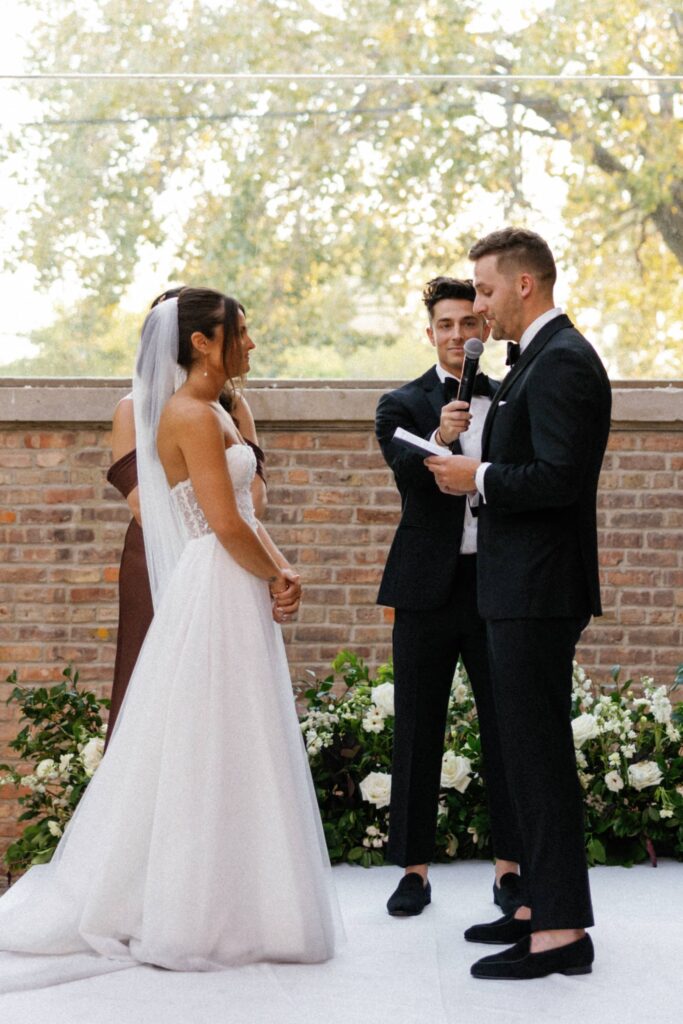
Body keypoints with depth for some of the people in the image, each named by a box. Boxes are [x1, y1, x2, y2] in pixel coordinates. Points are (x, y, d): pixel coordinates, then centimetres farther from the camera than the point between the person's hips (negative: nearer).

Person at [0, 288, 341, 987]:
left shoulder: (211, 414, 16)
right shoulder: (193, 415, -14)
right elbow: (227, 524, -20)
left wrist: (278, 573, -2)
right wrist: (278, 577, -6)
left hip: (237, 599, 10)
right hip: (218, 599, -10)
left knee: (226, 755, 13)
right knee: (214, 753, -3)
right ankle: (197, 915, 6)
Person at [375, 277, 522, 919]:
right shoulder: (402, 406, 3)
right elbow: (405, 473, -16)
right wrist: (439, 438, -36)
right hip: (430, 589, -1)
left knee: (506, 728, 6)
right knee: (417, 733, 5)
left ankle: (510, 867, 17)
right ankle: (414, 869, 14)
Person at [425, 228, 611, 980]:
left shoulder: (563, 361, -15)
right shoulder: (541, 359, 17)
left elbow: (561, 476, -24)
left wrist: (478, 478, -14)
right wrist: (476, 467, 8)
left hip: (538, 592, -11)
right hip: (523, 588, 11)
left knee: (538, 752, -7)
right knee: (531, 749, 15)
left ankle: (562, 931, -1)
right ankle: (542, 904, 25)